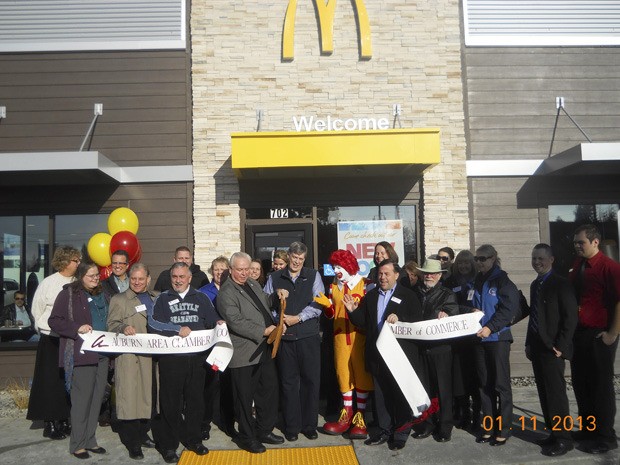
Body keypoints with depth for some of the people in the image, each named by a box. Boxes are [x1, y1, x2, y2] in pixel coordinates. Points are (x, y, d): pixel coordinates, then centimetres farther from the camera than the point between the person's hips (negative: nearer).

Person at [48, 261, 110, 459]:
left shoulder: (101, 295, 15)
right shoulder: (68, 294, -4)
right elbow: (54, 322, -8)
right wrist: (77, 329, -19)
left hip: (101, 354, 6)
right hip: (81, 354, -6)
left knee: (97, 398, 10)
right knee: (82, 399, -1)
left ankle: (90, 440, 22)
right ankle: (78, 444, 12)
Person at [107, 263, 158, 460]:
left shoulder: (157, 298, 17)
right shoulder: (119, 299, 5)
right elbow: (112, 324, -3)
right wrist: (123, 328, -22)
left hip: (152, 355, 5)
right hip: (129, 357, -5)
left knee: (148, 394, 10)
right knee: (130, 396, -5)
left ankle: (143, 434, 24)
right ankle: (132, 443, 2)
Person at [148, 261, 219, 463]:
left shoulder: (201, 298, 11)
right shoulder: (163, 299, 5)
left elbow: (214, 321, 6)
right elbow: (152, 324, -8)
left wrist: (219, 324, -16)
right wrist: (177, 329, -17)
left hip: (196, 357, 2)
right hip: (170, 358, -2)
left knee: (195, 400, 10)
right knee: (171, 403, 4)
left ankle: (193, 439, 26)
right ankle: (169, 445, 17)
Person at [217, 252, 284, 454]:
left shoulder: (253, 284, 13)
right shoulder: (227, 293, -13)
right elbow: (236, 322, -22)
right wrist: (263, 331, -22)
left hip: (264, 350, 8)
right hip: (244, 354, -8)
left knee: (269, 390, 15)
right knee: (245, 397, 6)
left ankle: (264, 431, 33)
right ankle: (246, 437, 23)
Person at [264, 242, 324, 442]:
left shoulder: (313, 276, 4)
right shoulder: (274, 278, 8)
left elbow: (318, 304, -5)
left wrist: (298, 318, -12)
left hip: (308, 336, -1)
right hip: (284, 336, 1)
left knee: (311, 380, 4)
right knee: (289, 382, 8)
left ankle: (309, 425, 19)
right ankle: (292, 427, 20)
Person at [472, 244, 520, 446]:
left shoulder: (502, 280, -5)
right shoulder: (478, 282, 13)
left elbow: (508, 309, -13)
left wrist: (490, 328, -21)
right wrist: (473, 312, -1)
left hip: (498, 338, -6)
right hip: (480, 338, 6)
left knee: (501, 384, 0)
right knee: (485, 384, 9)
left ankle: (503, 430, 8)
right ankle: (489, 427, 18)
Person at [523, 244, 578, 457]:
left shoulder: (561, 284, -8)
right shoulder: (535, 284, 16)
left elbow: (571, 317, -13)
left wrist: (560, 346, -16)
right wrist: (529, 343, 13)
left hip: (552, 348, -8)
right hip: (537, 347, 8)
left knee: (556, 393, -4)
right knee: (544, 393, 11)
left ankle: (563, 439, 5)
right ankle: (554, 433, 20)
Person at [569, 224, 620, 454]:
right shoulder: (576, 266, 8)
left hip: (599, 336, -7)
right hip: (578, 334, 7)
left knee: (600, 386, 3)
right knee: (580, 384, 15)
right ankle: (587, 428, 30)